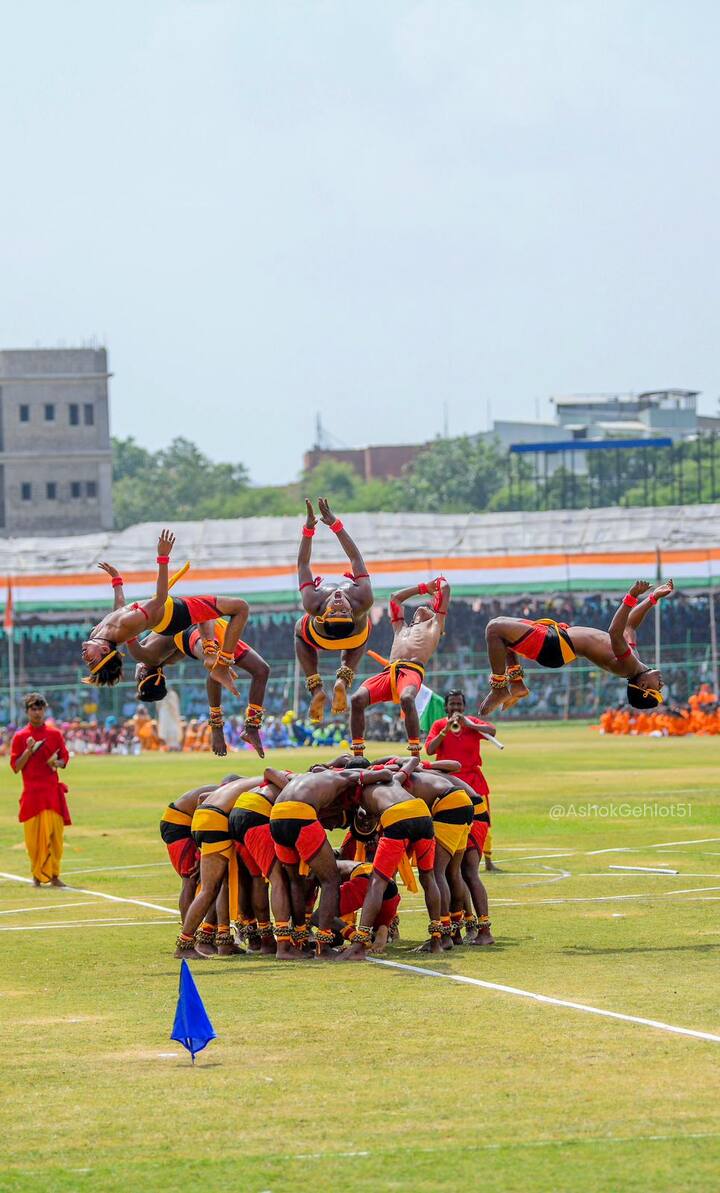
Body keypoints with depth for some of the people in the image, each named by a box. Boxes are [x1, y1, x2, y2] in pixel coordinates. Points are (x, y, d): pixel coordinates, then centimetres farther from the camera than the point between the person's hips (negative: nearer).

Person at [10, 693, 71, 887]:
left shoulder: (55, 734, 7)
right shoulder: (20, 737, 1)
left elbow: (64, 760, 14)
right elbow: (16, 767, 0)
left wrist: (56, 763, -8)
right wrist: (28, 751, -13)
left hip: (53, 791, 2)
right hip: (31, 793, -2)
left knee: (55, 834, -2)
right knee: (34, 836, -3)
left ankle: (53, 875, 7)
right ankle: (37, 876, 8)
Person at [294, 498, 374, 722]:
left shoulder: (313, 604, -45)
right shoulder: (364, 601, -46)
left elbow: (302, 564, -30)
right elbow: (356, 558, -34)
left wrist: (308, 529, -28)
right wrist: (336, 525, -32)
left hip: (319, 639, 0)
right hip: (356, 637, 0)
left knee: (300, 630, 33)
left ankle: (316, 688, 15)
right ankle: (344, 679, 9)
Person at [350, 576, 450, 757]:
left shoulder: (434, 625, 29)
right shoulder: (401, 627, 40)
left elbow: (445, 589, 34)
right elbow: (395, 597, 55)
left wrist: (440, 582, 56)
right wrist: (424, 587, 61)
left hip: (412, 670, -5)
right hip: (389, 672, 5)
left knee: (406, 699, -37)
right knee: (358, 699, -20)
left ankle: (415, 756, -33)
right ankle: (358, 754, -14)